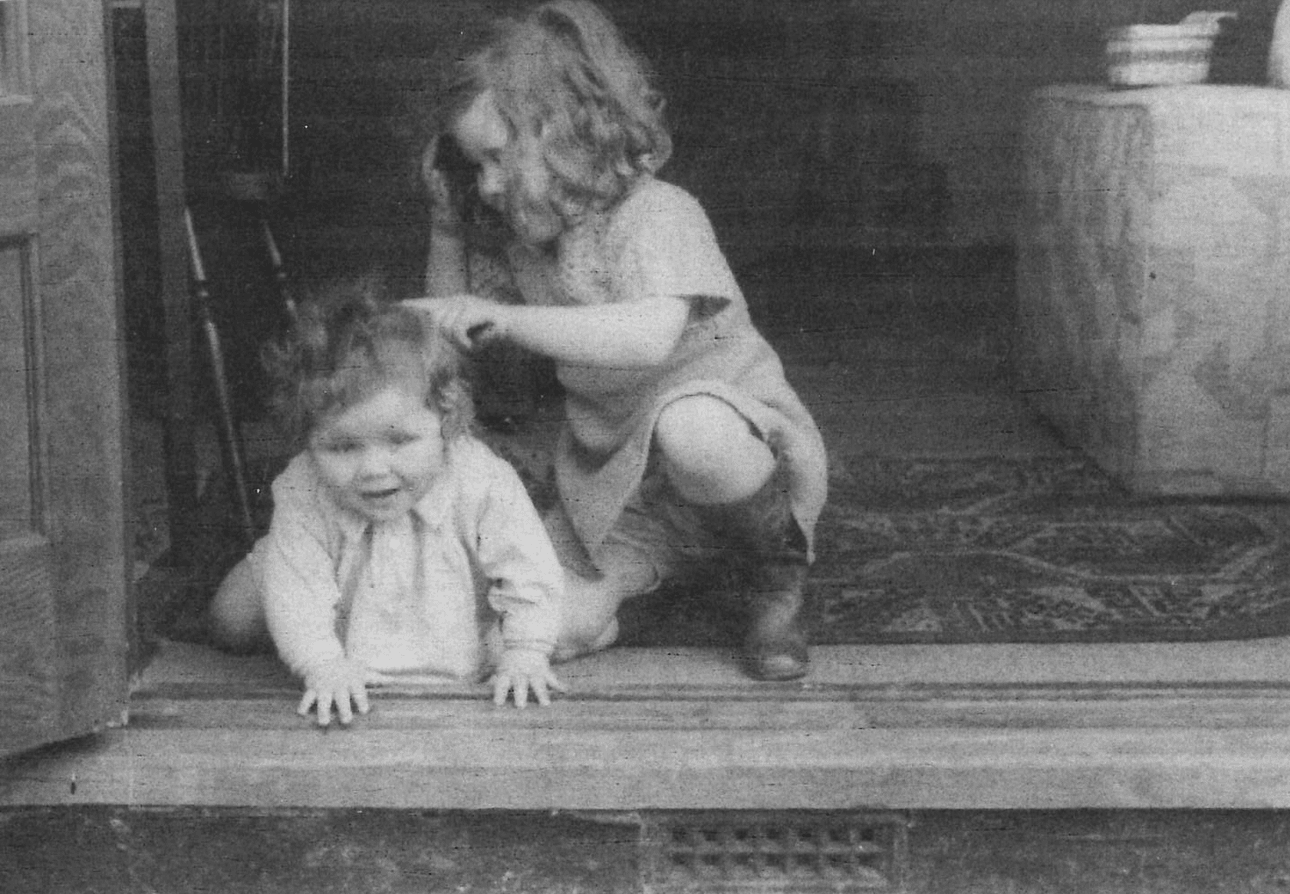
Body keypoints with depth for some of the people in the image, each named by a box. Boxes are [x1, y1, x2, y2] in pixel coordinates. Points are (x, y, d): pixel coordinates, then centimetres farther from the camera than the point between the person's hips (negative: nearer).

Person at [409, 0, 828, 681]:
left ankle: (777, 569, -12)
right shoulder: (529, 239, 3)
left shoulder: (655, 214, -20)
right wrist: (445, 225, 1)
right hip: (616, 484, 6)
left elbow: (651, 338, -40)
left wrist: (502, 317, -42)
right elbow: (449, 335, 12)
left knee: (687, 425, -43)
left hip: (745, 442, -6)